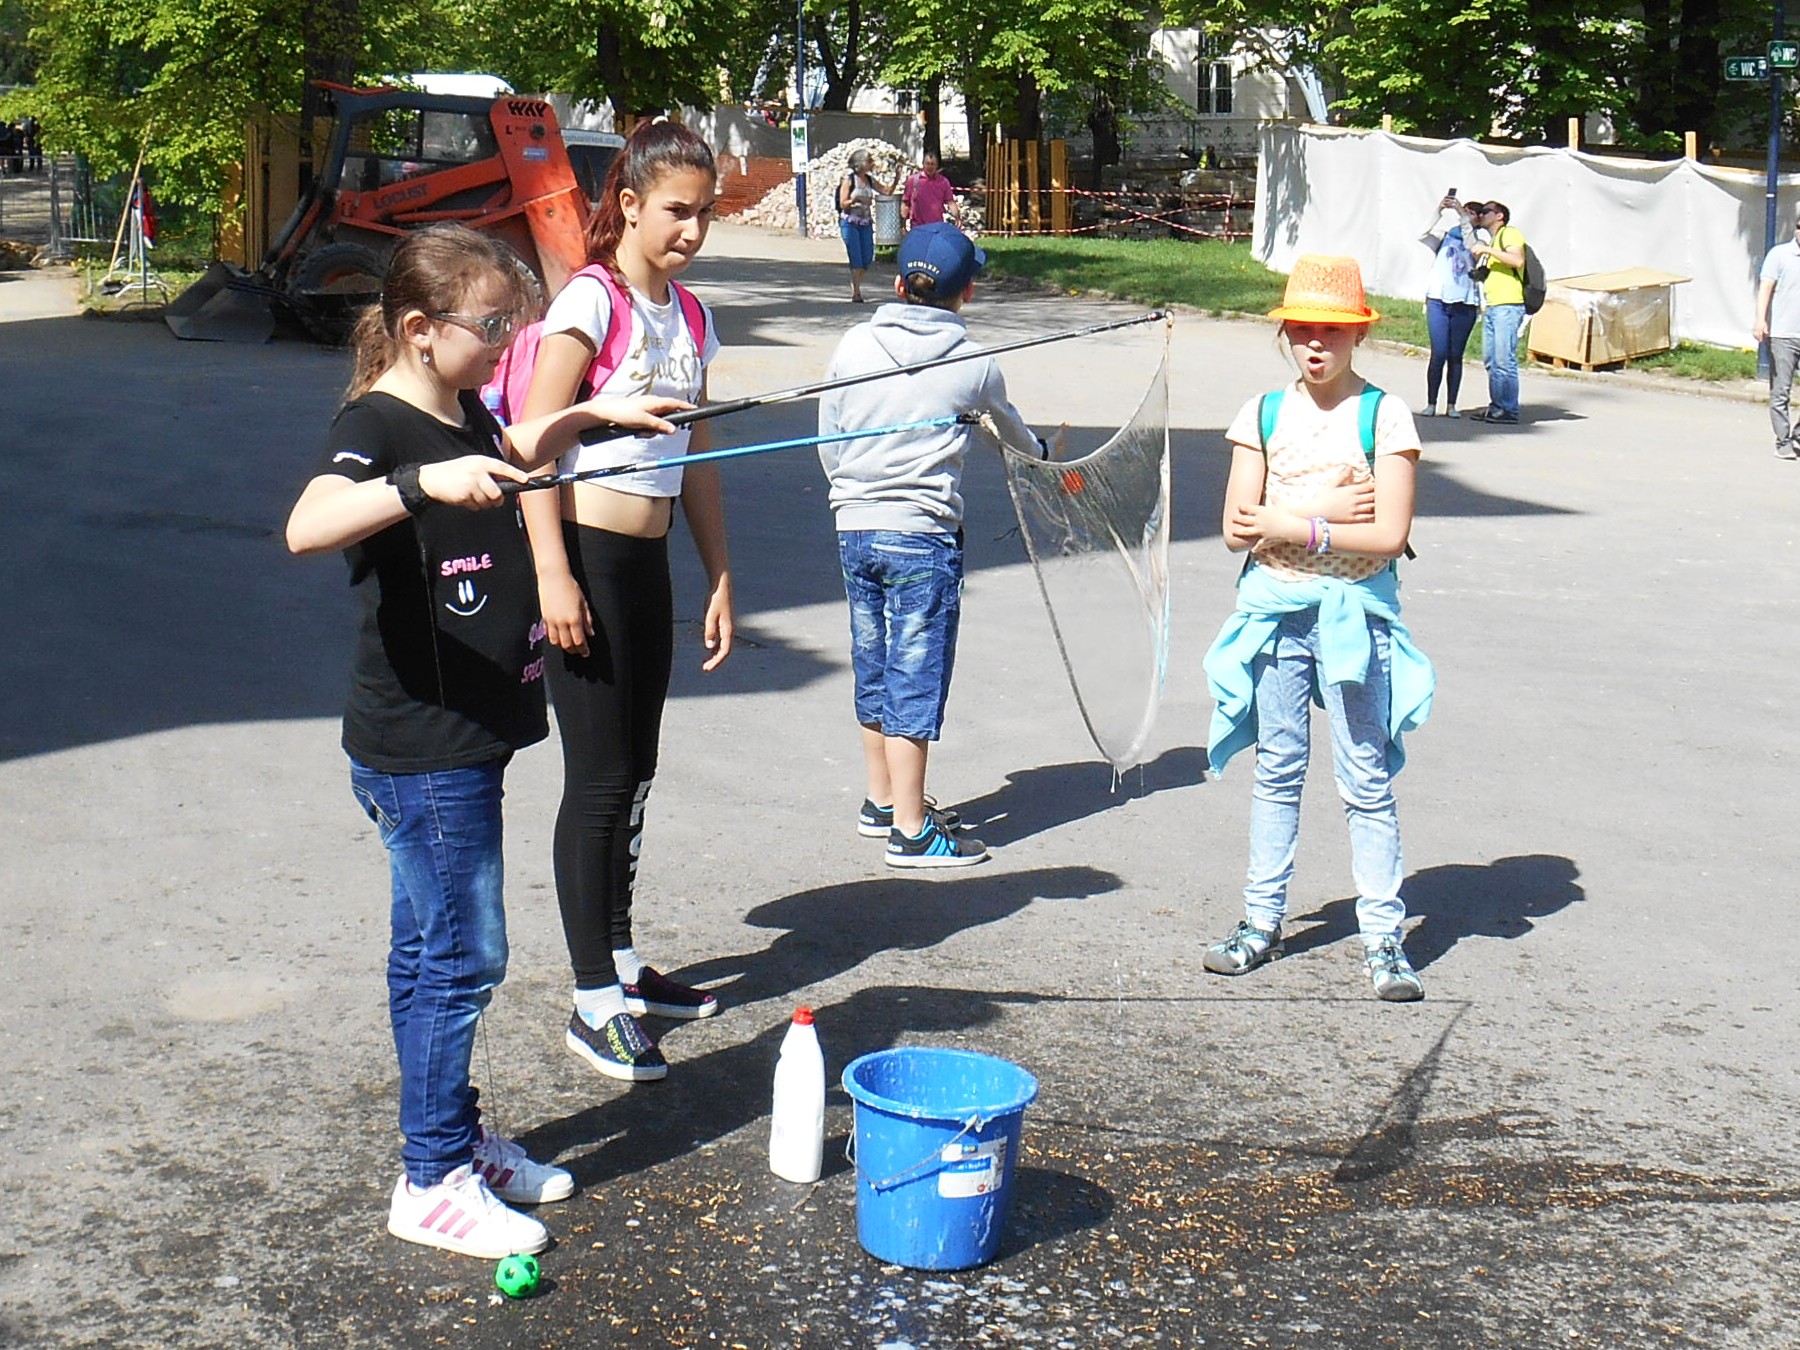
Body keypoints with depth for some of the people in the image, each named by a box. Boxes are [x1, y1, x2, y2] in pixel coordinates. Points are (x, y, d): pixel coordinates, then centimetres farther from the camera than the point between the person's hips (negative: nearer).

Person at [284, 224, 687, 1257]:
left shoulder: (462, 411, 10)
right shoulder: (376, 425, -18)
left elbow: (514, 451, 35)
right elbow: (306, 528, -39)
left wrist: (594, 414, 21)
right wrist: (424, 483, -51)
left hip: (467, 737, 9)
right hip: (419, 746, -9)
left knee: (434, 949, 18)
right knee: (463, 952, -4)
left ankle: (459, 1139, 29)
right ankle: (434, 1185, 8)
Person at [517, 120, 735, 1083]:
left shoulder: (691, 318, 12)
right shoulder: (592, 301, -10)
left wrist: (720, 579, 16)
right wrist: (552, 573, -22)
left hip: (649, 566, 7)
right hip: (586, 559, -7)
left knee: (633, 774, 15)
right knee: (600, 778, -5)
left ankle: (622, 965, 29)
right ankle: (593, 1004, 3)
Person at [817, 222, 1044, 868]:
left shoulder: (854, 344, 0)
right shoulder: (972, 364, -6)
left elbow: (827, 443, 6)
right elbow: (1012, 432, 15)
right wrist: (1043, 452, 37)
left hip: (854, 529, 5)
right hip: (922, 535, -5)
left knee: (874, 671, 16)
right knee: (916, 680, 0)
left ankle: (882, 801, 30)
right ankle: (911, 832, 5)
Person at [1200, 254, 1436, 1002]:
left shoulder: (1384, 415, -4)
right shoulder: (1263, 414, 4)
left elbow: (1389, 535, -13)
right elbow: (1237, 529, -2)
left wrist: (1287, 525, -14)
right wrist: (1324, 510, -12)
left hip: (1355, 611, -3)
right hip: (1274, 607, 3)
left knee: (1366, 781, 0)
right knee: (1276, 770, 11)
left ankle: (1384, 935, 6)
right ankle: (1263, 920, 20)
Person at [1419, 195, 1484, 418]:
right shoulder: (1444, 236, 14)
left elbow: (1472, 246, -10)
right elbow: (1424, 236, -2)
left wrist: (1463, 218, -15)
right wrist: (1439, 212, -14)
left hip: (1465, 304, 1)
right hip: (1438, 301, -1)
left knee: (1456, 356, 2)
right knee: (1438, 354, -8)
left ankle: (1451, 405, 6)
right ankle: (1431, 404, -6)